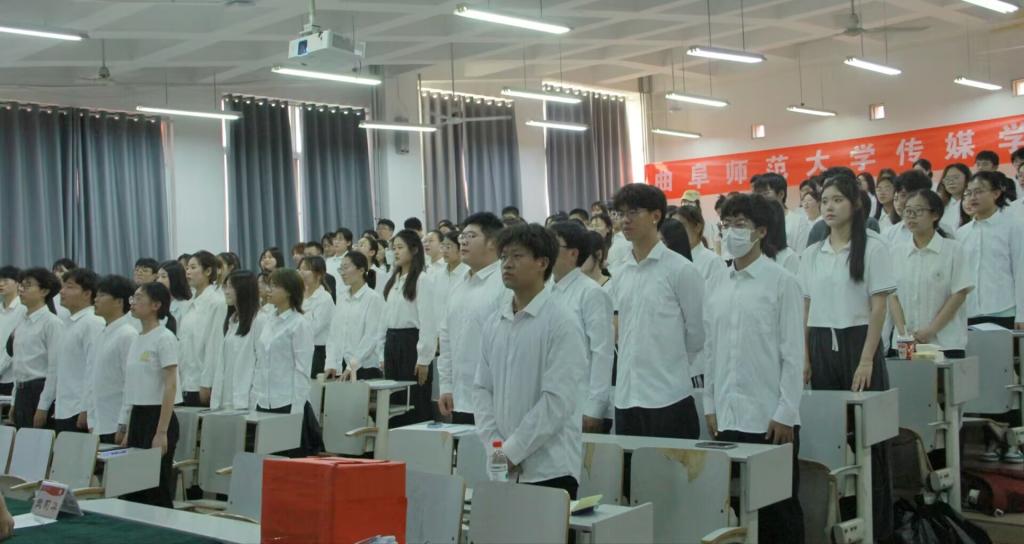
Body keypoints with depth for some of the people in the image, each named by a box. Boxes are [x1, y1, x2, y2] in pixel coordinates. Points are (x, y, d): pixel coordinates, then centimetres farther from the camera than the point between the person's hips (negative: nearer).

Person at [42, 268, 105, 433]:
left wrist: (86, 409, -20)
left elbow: (94, 370, -18)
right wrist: (43, 405, 19)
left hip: (79, 412, -8)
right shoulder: (68, 323, 15)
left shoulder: (93, 323, -12)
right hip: (61, 410, 8)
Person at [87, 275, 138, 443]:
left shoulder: (128, 335, -12)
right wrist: (92, 423, 13)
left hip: (118, 426, -7)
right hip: (100, 426, 7)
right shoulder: (101, 335, 13)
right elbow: (94, 382, 16)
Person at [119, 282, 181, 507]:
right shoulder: (137, 339, 12)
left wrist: (161, 432, -20)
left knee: (157, 490, -3)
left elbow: (170, 387, -16)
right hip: (137, 418, 8)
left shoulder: (164, 338, -11)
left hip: (158, 417, -8)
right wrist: (127, 429, 16)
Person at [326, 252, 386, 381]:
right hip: (340, 367, 5)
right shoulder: (341, 297, 11)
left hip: (365, 368, -5)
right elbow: (333, 333, 8)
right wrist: (331, 363, -2)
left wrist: (353, 366, -16)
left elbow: (371, 338, -11)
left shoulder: (373, 298, -6)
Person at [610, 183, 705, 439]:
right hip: (626, 396, 5)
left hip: (668, 396, -5)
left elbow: (697, 333, -3)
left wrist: (674, 367, 6)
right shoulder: (619, 276, 10)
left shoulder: (681, 270, -7)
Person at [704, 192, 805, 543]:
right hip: (727, 417, 5)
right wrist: (710, 406, 9)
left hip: (770, 418, -5)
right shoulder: (717, 288, 9)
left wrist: (785, 414, -11)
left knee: (780, 510, 6)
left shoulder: (782, 282, -6)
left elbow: (793, 353, -8)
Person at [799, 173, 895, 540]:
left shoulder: (872, 249, -3)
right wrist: (805, 358, 4)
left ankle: (877, 522, 11)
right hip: (822, 346, 4)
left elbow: (879, 307, -7)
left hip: (857, 342, -4)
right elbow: (806, 309, 11)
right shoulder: (812, 255, 10)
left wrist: (866, 360, -13)